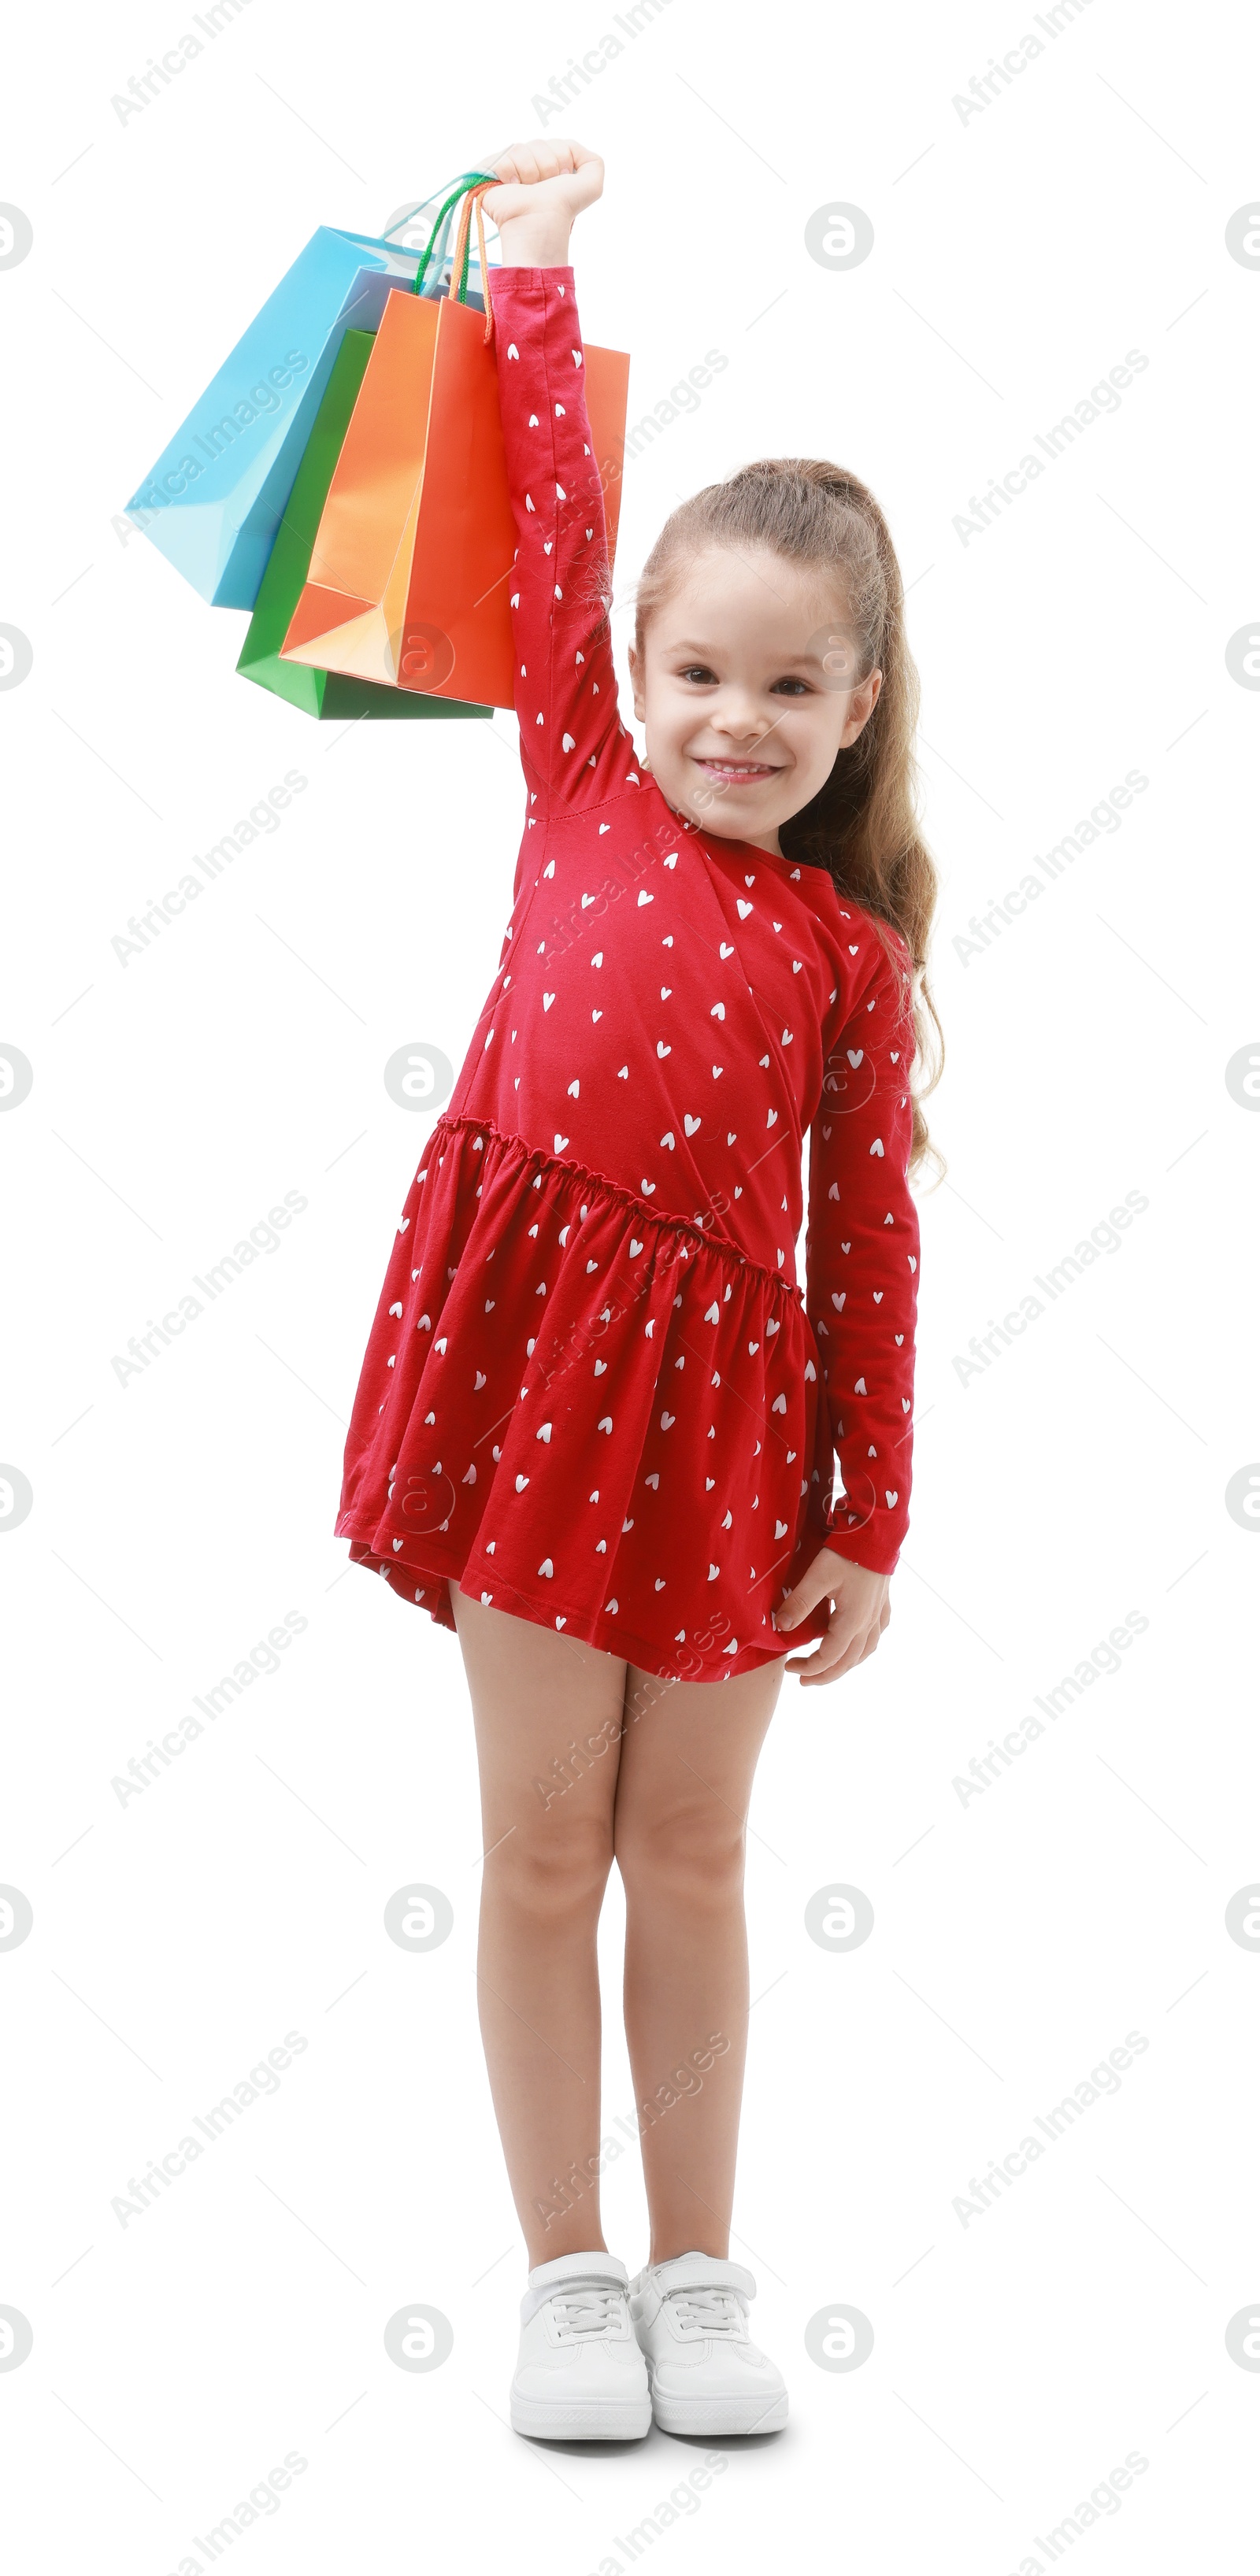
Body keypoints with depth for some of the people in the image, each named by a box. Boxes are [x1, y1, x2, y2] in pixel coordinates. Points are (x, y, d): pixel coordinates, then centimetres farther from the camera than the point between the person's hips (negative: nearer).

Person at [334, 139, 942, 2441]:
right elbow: (555, 527, 6)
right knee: (541, 1849, 7)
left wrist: (871, 1520, 1)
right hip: (534, 1329, 0)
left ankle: (697, 2277, 23)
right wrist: (534, 280, 12)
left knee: (690, 1853, 10)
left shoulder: (852, 952, 3)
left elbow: (870, 1244, 2)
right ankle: (566, 2277, 20)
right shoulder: (582, 799, 5)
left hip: (723, 1380, 0)